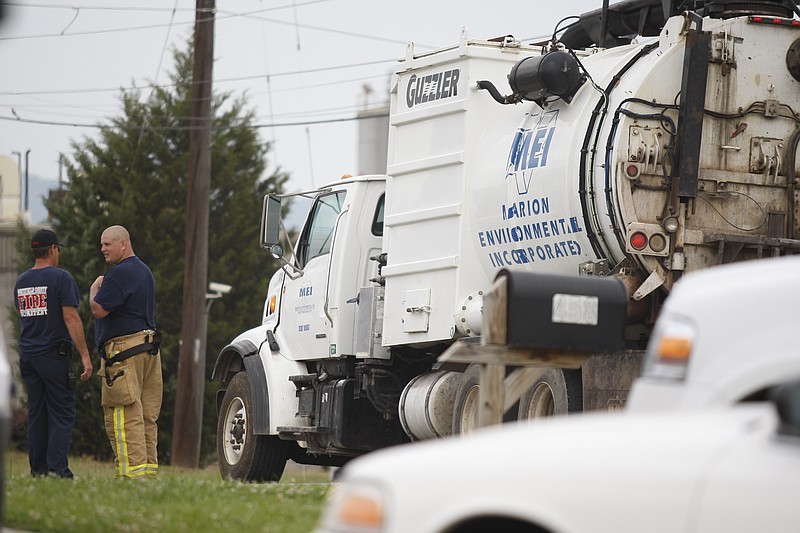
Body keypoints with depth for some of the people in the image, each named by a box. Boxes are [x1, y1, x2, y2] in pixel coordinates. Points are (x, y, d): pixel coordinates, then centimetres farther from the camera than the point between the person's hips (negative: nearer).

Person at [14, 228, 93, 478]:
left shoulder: (21, 281, 12)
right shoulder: (61, 277, -8)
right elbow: (71, 317, -14)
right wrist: (85, 355, -14)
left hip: (27, 355, 6)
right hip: (54, 354, -6)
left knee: (36, 414, 10)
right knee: (62, 414, -4)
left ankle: (38, 469, 9)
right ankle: (57, 468, -13)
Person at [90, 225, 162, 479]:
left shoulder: (120, 273, -13)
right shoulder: (144, 270, 20)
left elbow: (99, 310, -16)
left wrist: (95, 289, 2)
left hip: (125, 347, -10)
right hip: (149, 346, 10)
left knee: (123, 415, -10)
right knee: (146, 415, 10)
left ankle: (132, 469, -15)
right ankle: (149, 467, 10)